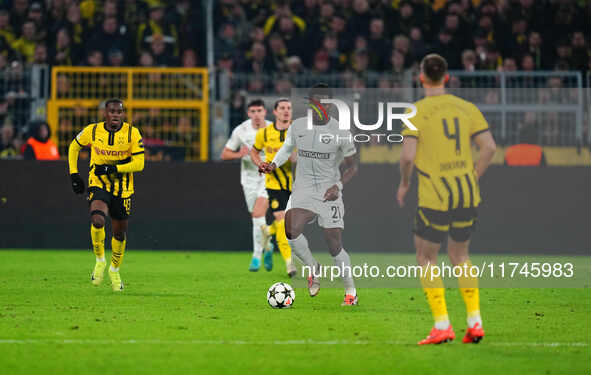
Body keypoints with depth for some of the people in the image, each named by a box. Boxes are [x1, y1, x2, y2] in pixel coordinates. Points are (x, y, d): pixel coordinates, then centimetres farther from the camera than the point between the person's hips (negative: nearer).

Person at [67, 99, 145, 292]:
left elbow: (139, 164, -11)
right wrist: (74, 174, 6)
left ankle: (115, 270, 36)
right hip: (98, 184, -1)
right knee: (98, 221, -28)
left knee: (119, 233, 10)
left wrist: (112, 169, -21)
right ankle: (100, 260, -4)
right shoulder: (92, 131, -7)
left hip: (122, 188, 1)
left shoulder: (132, 133, -10)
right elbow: (74, 147, 12)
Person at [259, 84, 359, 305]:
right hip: (303, 190, 2)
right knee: (291, 230, -24)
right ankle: (312, 268, 3)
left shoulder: (341, 132, -6)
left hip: (328, 192, -2)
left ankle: (351, 291, 16)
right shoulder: (297, 127, 3)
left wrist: (338, 185, -15)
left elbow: (352, 166, 2)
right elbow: (287, 149, 22)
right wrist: (273, 165, 3)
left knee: (334, 245, -5)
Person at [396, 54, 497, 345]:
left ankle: (442, 326, 1)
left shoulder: (417, 111, -7)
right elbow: (489, 147, 3)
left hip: (435, 198, -5)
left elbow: (408, 155, -16)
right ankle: (475, 322, 12)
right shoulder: (466, 108, 6)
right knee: (459, 254, 21)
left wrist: (404, 183, 2)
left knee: (426, 259, 9)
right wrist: (472, 179, 15)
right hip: (468, 195, 5)